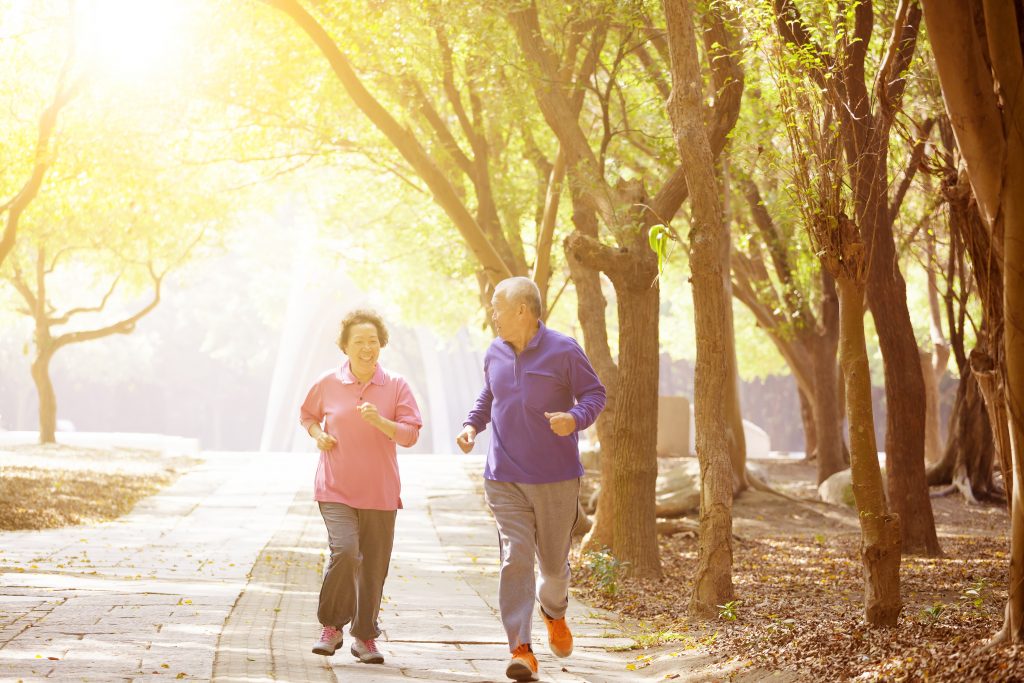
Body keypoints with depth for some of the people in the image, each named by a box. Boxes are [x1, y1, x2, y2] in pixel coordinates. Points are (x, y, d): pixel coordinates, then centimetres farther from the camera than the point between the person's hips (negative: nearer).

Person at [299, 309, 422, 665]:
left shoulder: (396, 386, 0)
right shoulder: (328, 384, 1)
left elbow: (410, 434, -3)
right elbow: (307, 414, 19)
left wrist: (379, 421, -20)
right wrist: (318, 434, -1)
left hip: (379, 493, 1)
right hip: (336, 489, -1)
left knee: (374, 566, 5)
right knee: (344, 551, -20)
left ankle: (365, 637, 23)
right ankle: (331, 626, 2)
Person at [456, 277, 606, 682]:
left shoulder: (563, 351, -9)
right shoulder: (495, 354, 6)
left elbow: (594, 394, -4)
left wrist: (576, 418, -24)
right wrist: (471, 425, 3)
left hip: (556, 479, -2)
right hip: (505, 480, 2)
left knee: (554, 561, 11)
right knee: (515, 558, -10)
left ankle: (554, 613, 45)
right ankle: (521, 650, -11)